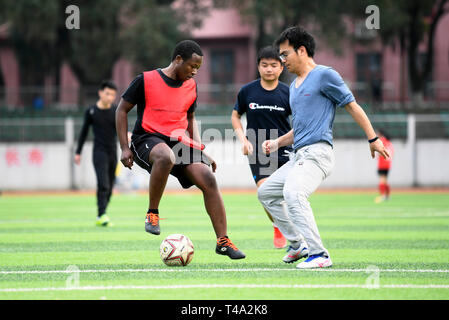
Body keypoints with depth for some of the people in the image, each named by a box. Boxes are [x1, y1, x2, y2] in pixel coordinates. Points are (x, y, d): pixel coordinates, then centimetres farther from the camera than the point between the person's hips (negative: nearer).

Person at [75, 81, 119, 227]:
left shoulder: (117, 111, 5)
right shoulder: (91, 111, -1)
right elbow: (84, 131, 8)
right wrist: (78, 152, 10)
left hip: (113, 153, 3)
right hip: (99, 152, -3)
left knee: (109, 188, 4)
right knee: (103, 184, -18)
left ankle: (100, 218, 13)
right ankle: (102, 215, -22)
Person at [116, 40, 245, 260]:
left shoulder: (190, 86, 13)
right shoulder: (146, 80, -3)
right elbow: (122, 110, 3)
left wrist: (200, 150, 15)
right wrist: (124, 148, -4)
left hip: (180, 141, 5)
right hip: (148, 139, -5)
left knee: (208, 179, -16)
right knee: (165, 156, -42)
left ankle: (223, 241, -9)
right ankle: (152, 213, -22)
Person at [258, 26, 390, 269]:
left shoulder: (324, 75, -4)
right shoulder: (294, 85, 23)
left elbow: (352, 106, -4)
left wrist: (373, 139, -7)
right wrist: (278, 143, 17)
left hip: (317, 152, -10)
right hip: (299, 156, 10)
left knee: (293, 194, -31)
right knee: (266, 192, 15)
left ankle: (319, 254, -31)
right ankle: (298, 244, 19)